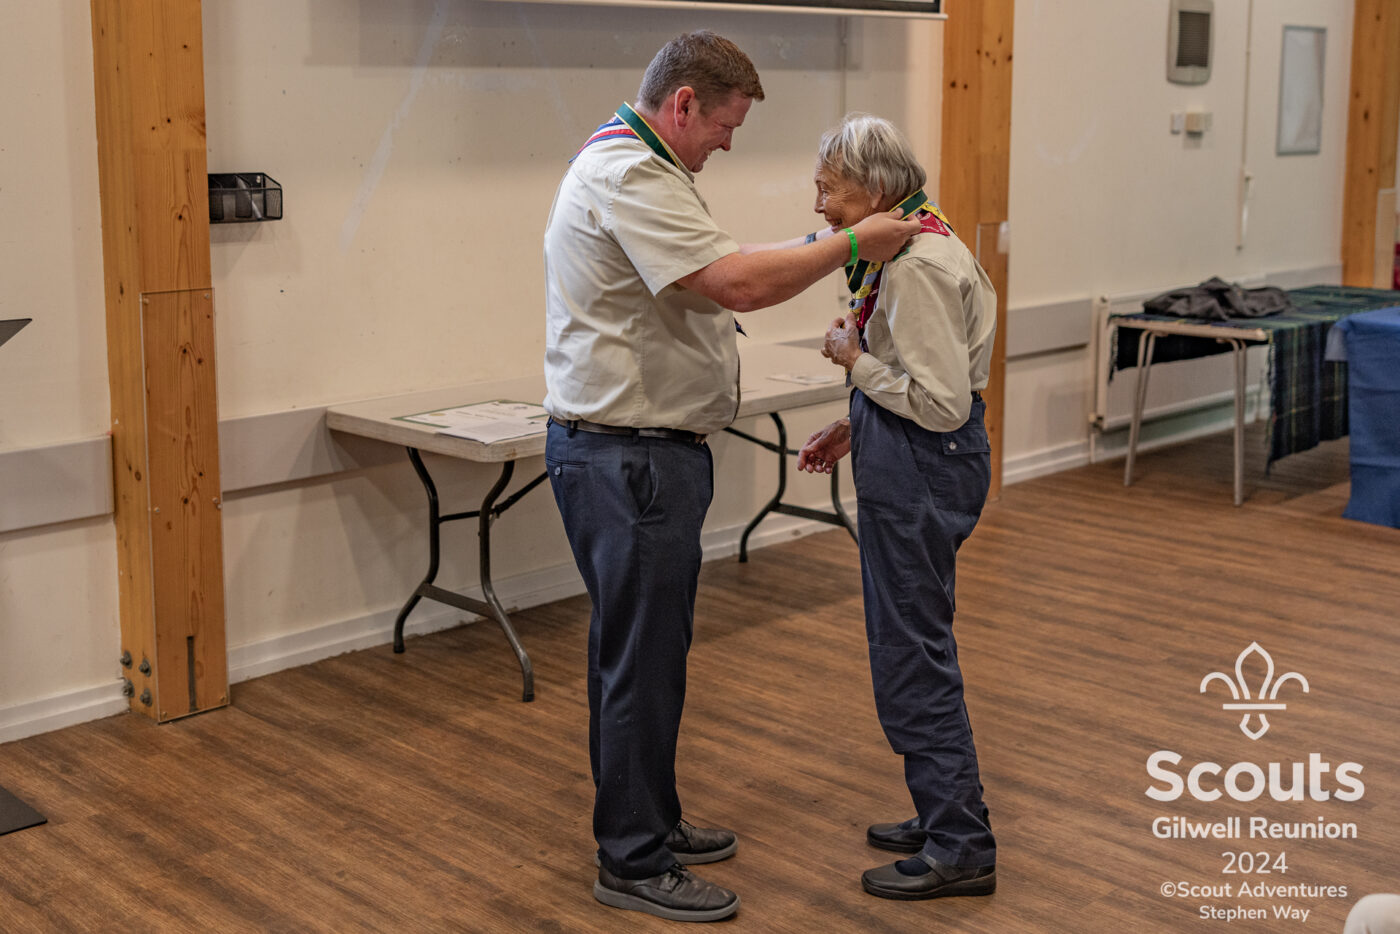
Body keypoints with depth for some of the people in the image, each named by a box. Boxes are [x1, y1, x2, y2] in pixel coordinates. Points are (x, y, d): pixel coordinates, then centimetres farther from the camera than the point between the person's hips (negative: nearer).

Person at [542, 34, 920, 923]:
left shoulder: (635, 168, 17)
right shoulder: (628, 177, -19)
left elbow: (721, 270, 20)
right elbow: (737, 283, -27)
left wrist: (824, 246, 12)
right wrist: (850, 243, -17)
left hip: (640, 451, 11)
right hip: (627, 457, -11)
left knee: (647, 649, 18)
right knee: (641, 657, -3)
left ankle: (649, 823, 32)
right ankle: (634, 864, 9)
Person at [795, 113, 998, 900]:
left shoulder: (918, 266, -21)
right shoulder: (911, 245, 11)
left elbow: (942, 400, -24)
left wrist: (855, 361, -13)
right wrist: (856, 428, 14)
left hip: (924, 469, -11)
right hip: (912, 461, 11)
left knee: (912, 650, -3)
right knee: (913, 643, 18)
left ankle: (960, 849, 8)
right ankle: (946, 815, 31)